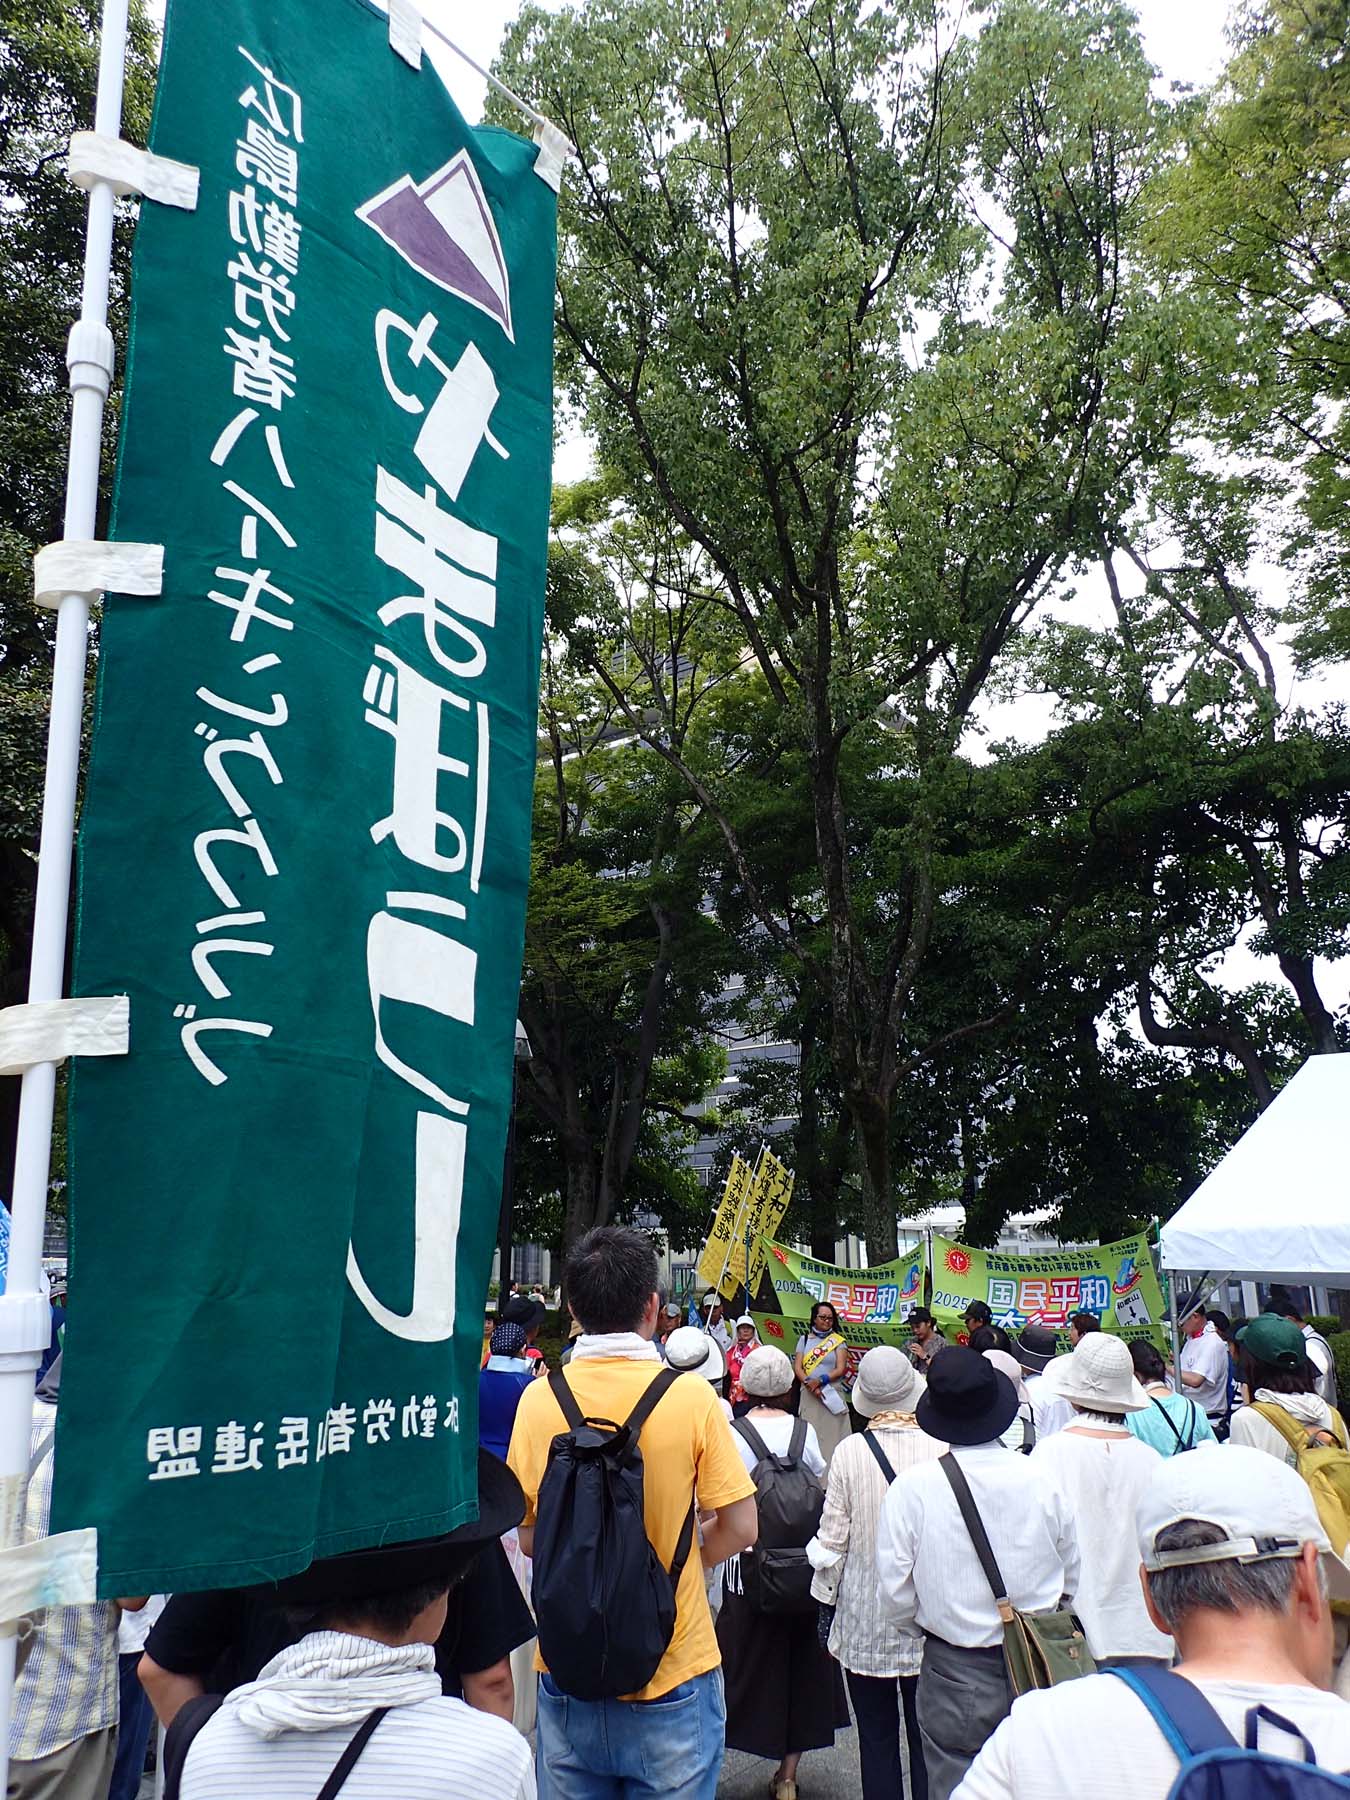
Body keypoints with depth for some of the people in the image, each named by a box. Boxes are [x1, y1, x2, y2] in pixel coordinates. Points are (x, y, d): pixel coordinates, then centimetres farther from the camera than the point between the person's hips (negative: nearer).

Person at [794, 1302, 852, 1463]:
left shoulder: (838, 1341, 6)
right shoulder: (805, 1339, 10)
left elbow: (840, 1369, -2)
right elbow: (797, 1367, 3)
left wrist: (819, 1381, -15)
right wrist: (810, 1385, -13)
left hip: (833, 1394, -1)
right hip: (809, 1395, 1)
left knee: (832, 1434, -5)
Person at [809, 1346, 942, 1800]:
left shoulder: (850, 1452, -12)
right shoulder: (941, 1448, -14)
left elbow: (833, 1539, -6)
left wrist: (826, 1600, 9)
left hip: (865, 1621, 0)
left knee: (876, 1738, 14)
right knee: (926, 1739, 14)